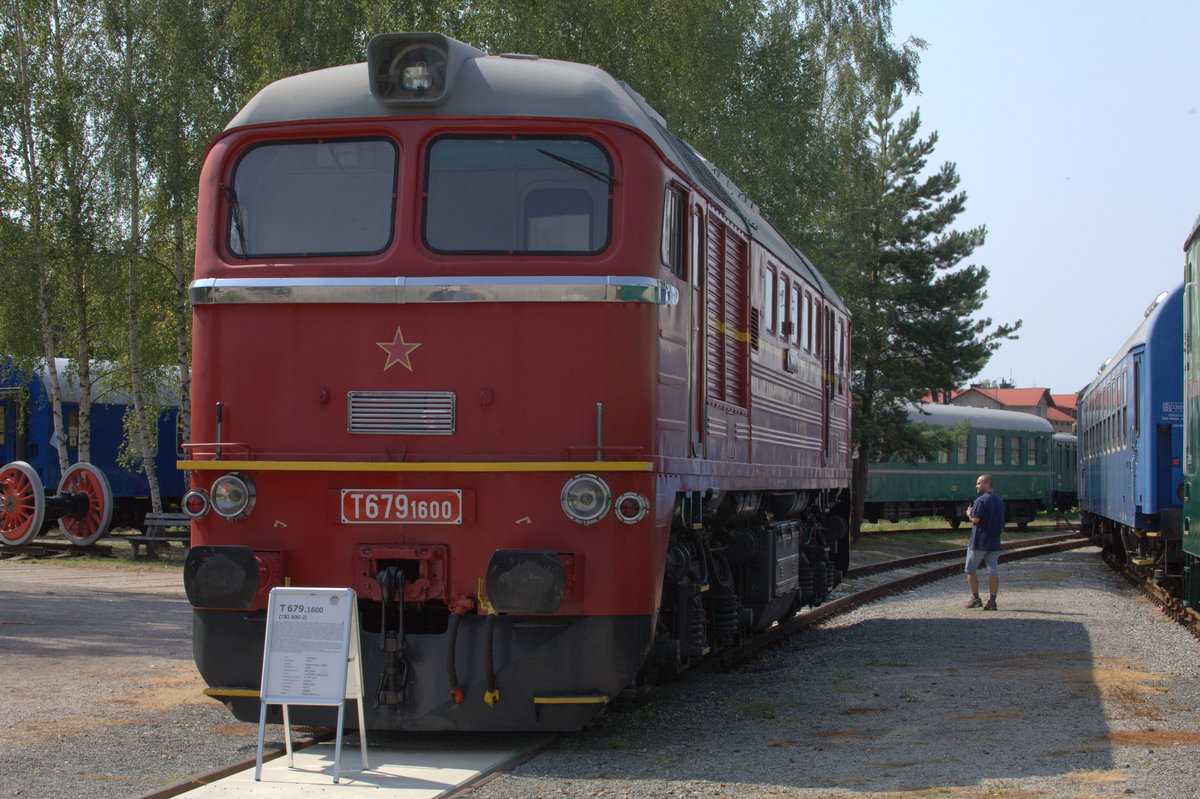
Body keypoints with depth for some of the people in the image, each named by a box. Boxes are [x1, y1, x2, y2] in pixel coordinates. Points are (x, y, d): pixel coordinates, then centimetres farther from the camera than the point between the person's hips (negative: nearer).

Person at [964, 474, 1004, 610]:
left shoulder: (981, 500, -12)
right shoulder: (1000, 501, 12)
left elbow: (975, 519, -19)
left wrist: (969, 513, -1)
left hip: (979, 542, -6)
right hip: (994, 543, 6)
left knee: (971, 570, 8)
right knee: (993, 571, 1)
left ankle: (975, 598, 7)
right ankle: (992, 600, -4)